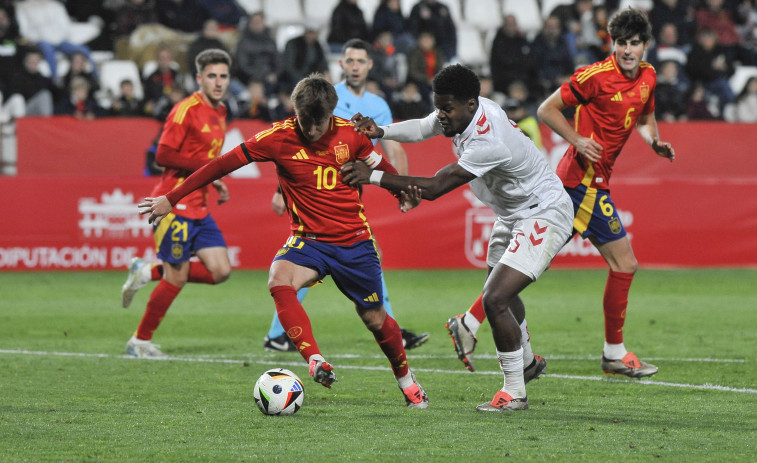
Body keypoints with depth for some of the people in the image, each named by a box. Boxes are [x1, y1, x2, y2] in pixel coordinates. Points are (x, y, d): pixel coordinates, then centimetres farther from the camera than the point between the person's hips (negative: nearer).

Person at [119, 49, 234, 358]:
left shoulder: (219, 113, 14)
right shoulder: (186, 110, -13)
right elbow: (163, 155, -19)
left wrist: (214, 181, 11)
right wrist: (208, 165, -19)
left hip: (198, 207, 8)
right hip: (175, 203, -8)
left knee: (220, 271, -1)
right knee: (177, 279, -6)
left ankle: (148, 273, 12)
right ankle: (140, 342, 9)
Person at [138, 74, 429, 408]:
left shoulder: (350, 134, -6)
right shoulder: (279, 137, -12)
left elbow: (378, 164, 16)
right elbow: (223, 165, -10)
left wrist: (404, 192, 28)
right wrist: (170, 199, -10)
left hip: (355, 241, 1)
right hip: (308, 239, -1)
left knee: (374, 318, 7)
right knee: (279, 281, -33)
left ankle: (406, 379, 33)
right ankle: (315, 361, -37)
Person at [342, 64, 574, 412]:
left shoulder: (488, 142, -35)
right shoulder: (460, 113, -9)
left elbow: (434, 187, -34)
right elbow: (422, 129, 10)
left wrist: (372, 176, -33)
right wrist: (381, 132, -9)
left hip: (543, 216, -10)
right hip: (512, 214, 10)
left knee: (495, 299, -19)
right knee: (501, 294, 25)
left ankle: (514, 392, -6)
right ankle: (525, 361, 51)